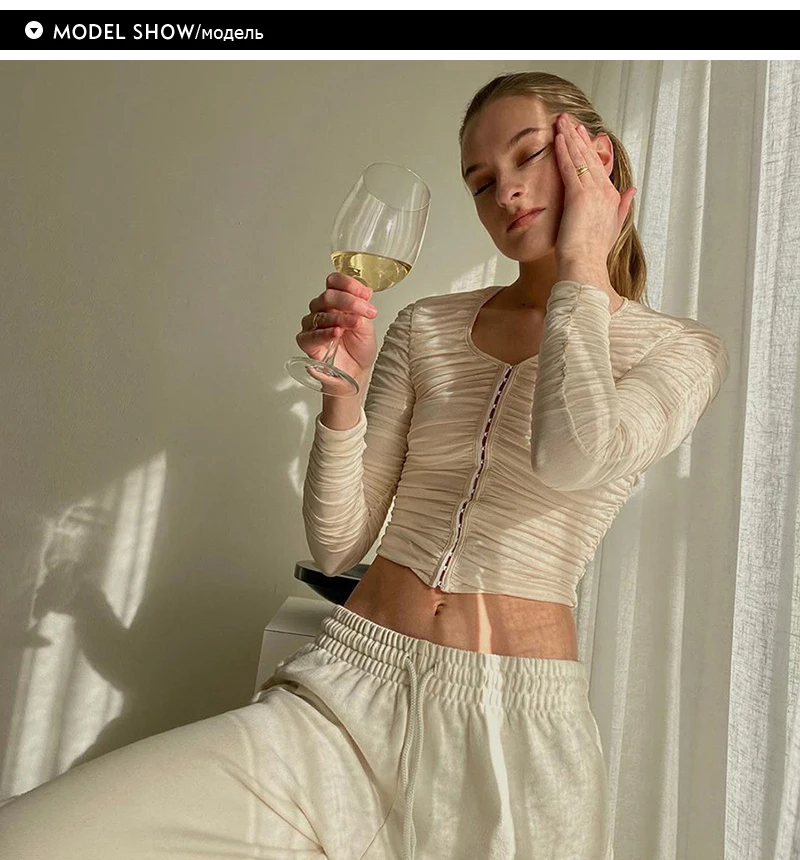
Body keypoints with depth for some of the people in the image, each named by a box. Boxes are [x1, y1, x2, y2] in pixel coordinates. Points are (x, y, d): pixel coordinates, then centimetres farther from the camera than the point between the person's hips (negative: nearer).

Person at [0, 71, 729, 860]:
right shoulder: (424, 328, 7)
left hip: (513, 733, 1)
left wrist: (582, 264, -7)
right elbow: (336, 545, 4)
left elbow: (571, 457, -22)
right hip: (342, 693, 1)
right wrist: (344, 389, -11)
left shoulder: (684, 350, 3)